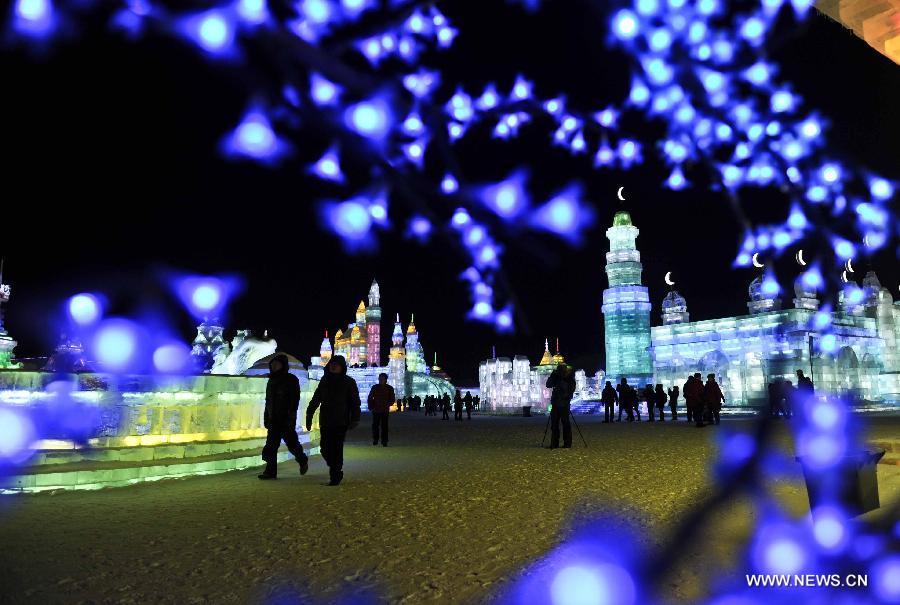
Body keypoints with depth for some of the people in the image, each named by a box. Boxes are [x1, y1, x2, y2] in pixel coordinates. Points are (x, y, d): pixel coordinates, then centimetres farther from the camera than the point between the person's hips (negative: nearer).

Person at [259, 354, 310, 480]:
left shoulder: (291, 380, -6)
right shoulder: (271, 381, 15)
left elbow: (295, 399, -12)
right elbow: (268, 401, 19)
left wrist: (291, 415, -21)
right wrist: (266, 417, 16)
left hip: (286, 419, -6)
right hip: (273, 419, 6)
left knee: (291, 442, 3)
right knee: (271, 445, 0)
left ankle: (303, 461, 27)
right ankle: (270, 471, 1)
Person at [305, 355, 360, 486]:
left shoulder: (349, 382, 0)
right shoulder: (325, 380, 12)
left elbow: (355, 402, -2)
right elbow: (316, 399, 14)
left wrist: (354, 419, -12)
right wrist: (309, 415, 7)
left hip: (341, 422, -4)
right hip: (325, 421, 4)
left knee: (336, 449, -8)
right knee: (325, 447, 4)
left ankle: (335, 476, 1)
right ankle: (337, 471, 25)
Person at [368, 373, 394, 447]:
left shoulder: (390, 388, 3)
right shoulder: (375, 387, 4)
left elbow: (392, 399, 4)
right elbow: (370, 398, 7)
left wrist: (387, 405, -13)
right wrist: (371, 407, -4)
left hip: (385, 410, -1)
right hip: (376, 410, 1)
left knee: (384, 426, -1)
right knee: (375, 425, 2)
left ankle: (384, 441, 5)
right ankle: (375, 440, 16)